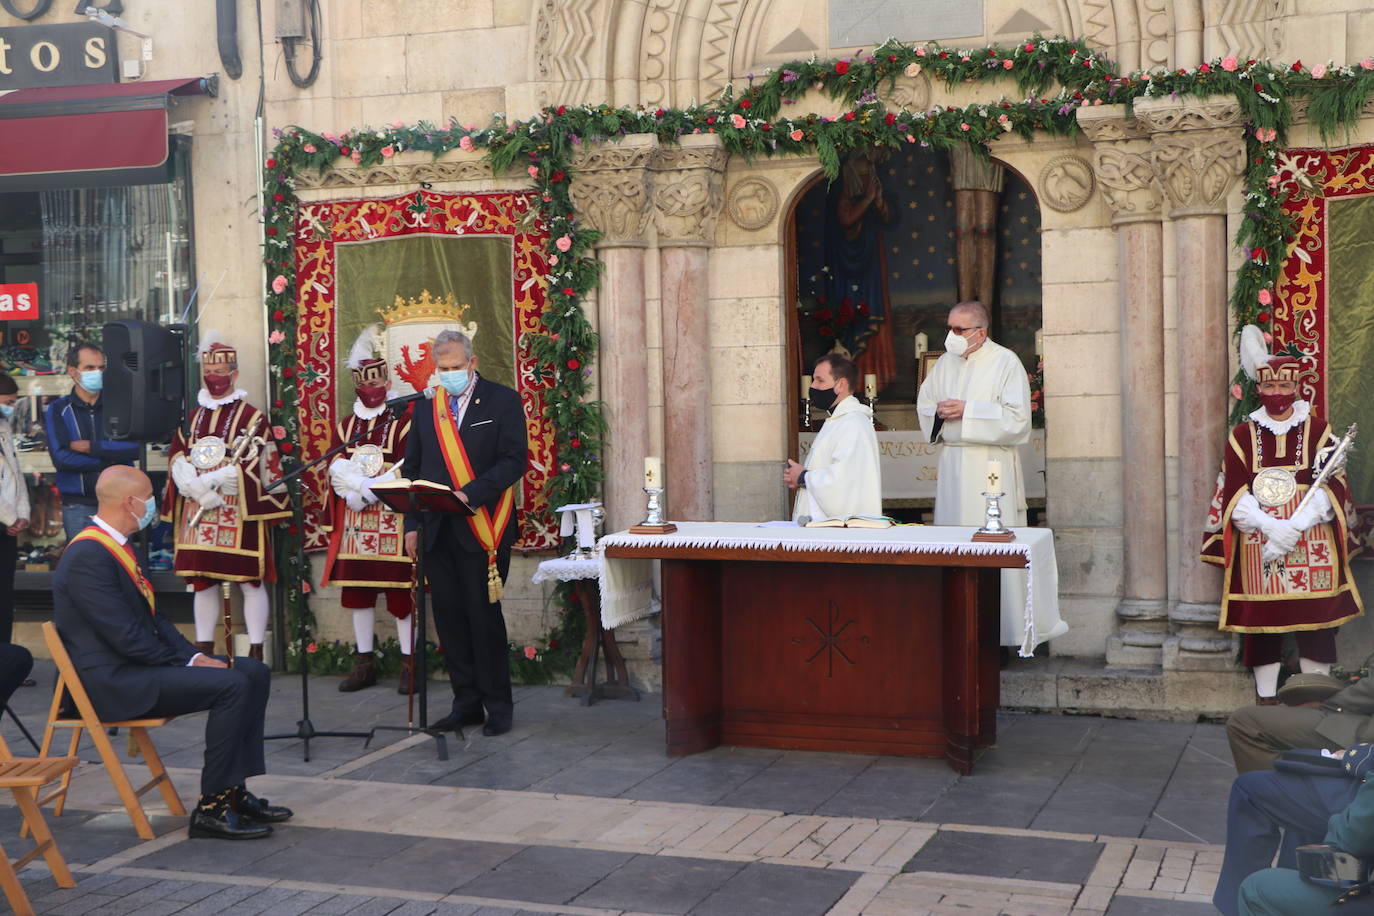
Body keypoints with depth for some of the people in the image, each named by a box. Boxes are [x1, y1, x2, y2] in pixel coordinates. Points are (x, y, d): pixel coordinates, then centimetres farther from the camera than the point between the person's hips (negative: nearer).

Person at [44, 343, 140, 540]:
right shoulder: (58, 410, 3)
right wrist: (110, 459, -8)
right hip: (78, 506, -1)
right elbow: (60, 457, -11)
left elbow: (136, 447, -7)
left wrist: (91, 447, -11)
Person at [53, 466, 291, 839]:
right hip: (113, 682, -11)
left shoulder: (114, 546, 15)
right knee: (231, 686, -24)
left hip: (136, 665, 11)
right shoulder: (88, 557, -18)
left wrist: (194, 655, 2)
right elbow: (125, 636, -23)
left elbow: (152, 618, 17)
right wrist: (186, 663, -15)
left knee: (254, 672, 3)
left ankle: (235, 792, 4)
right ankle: (211, 809, -16)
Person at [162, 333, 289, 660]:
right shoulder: (192, 418, 16)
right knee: (202, 581, 9)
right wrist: (194, 486, -12)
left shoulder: (251, 416, -1)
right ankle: (203, 651, 17)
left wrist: (208, 481, -16)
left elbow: (252, 465, -10)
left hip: (239, 511, -5)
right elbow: (177, 459, 9)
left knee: (250, 580, -3)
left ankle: (256, 652, 1)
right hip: (197, 510, 5)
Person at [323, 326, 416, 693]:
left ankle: (409, 663, 2)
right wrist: (361, 487, -14)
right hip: (354, 524, 5)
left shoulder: (404, 421, -1)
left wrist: (367, 489, -14)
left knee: (400, 592, -5)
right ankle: (365, 662, 17)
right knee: (356, 591, 7)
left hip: (394, 521, -5)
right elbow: (337, 469, 4)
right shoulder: (346, 425, 15)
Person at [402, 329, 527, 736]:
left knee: (483, 616, -3)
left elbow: (515, 461, -8)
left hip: (482, 529, -4)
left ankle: (498, 706, 8)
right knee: (449, 616, 6)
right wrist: (412, 523, 8)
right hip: (437, 530, 5)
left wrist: (470, 493, -19)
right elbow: (413, 468, 16)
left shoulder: (502, 401, 0)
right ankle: (466, 702, 15)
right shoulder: (425, 406, 14)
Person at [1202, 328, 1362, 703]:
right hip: (1257, 547, 1)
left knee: (1315, 625, 0)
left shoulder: (1318, 430, 6)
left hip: (1312, 544, 0)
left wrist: (1294, 528, -16)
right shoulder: (1243, 436, 7)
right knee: (1261, 623, 2)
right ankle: (1266, 700, 10)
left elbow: (1330, 487, -3)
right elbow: (1234, 494, -1)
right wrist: (1270, 527, -17)